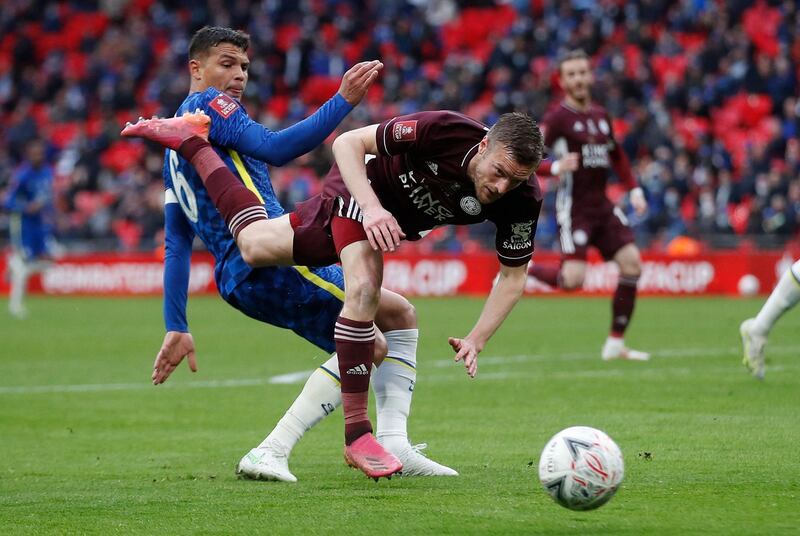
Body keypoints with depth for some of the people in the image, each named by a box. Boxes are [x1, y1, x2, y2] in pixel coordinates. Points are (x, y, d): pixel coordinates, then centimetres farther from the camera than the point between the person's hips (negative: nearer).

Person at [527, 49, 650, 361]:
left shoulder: (600, 116, 12)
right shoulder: (558, 117, -10)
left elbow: (616, 155, 27)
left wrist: (634, 189, 16)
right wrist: (555, 168, -33)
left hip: (601, 205, 7)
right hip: (573, 206, -7)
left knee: (631, 263, -5)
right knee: (573, 280, -20)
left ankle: (615, 344, 4)